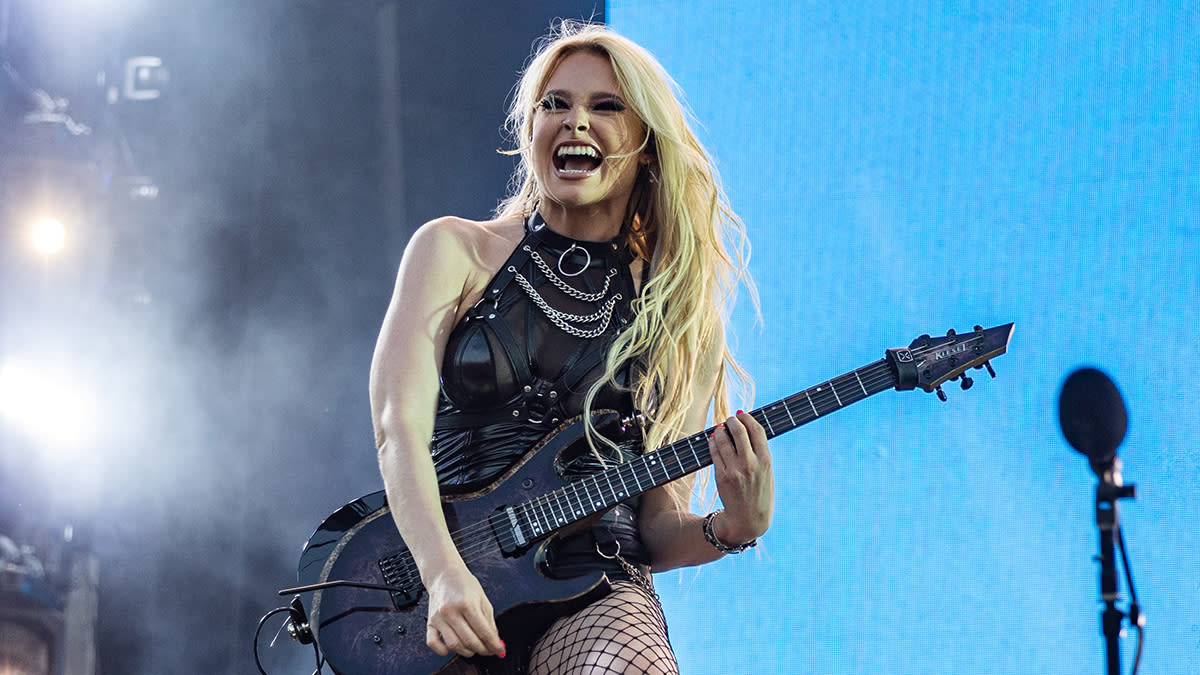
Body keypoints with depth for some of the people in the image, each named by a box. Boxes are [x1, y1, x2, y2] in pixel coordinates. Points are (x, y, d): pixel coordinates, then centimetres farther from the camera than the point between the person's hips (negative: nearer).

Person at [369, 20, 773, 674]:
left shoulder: (669, 302, 14)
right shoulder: (455, 251, 9)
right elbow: (399, 425, -5)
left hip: (597, 594, 0)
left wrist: (735, 525, -7)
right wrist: (444, 572, -20)